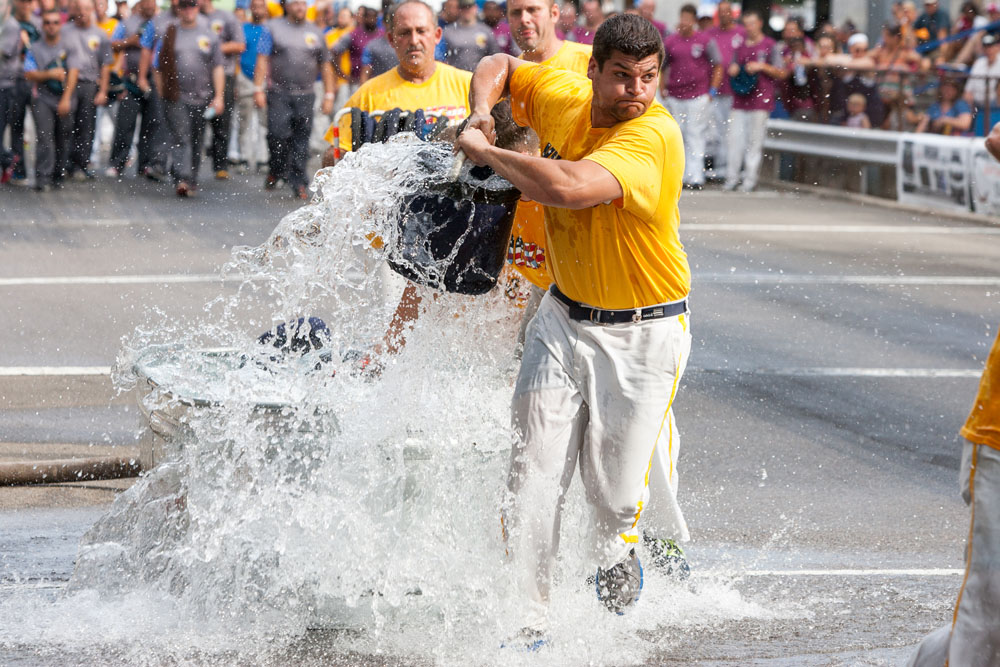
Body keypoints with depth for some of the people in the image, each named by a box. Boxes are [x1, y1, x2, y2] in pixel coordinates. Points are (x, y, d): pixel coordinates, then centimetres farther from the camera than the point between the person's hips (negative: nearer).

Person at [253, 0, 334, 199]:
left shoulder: (315, 33, 13)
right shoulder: (273, 28, 6)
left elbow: (326, 66, 17)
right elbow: (262, 60, 1)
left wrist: (329, 96, 11)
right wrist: (258, 89, -8)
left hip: (305, 95, 2)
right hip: (279, 94, -2)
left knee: (301, 141, 0)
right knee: (278, 134, -13)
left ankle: (298, 182, 5)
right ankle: (275, 171, 10)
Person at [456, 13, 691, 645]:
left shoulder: (654, 135, -25)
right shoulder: (565, 97, -5)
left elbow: (571, 188, -40)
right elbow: (500, 66, 17)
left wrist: (485, 151, -27)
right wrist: (481, 114, -4)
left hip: (643, 332, -5)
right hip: (564, 317, 5)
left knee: (613, 491, -3)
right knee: (534, 473, -5)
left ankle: (621, 549, 32)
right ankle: (531, 618, 3)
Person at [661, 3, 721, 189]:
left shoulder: (705, 41, 0)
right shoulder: (670, 42, 7)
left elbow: (718, 66, 5)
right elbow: (661, 67, 18)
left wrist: (712, 90, -1)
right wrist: (662, 89, 8)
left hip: (698, 95, -3)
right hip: (674, 96, 3)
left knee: (695, 136, -7)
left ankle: (695, 177, -9)